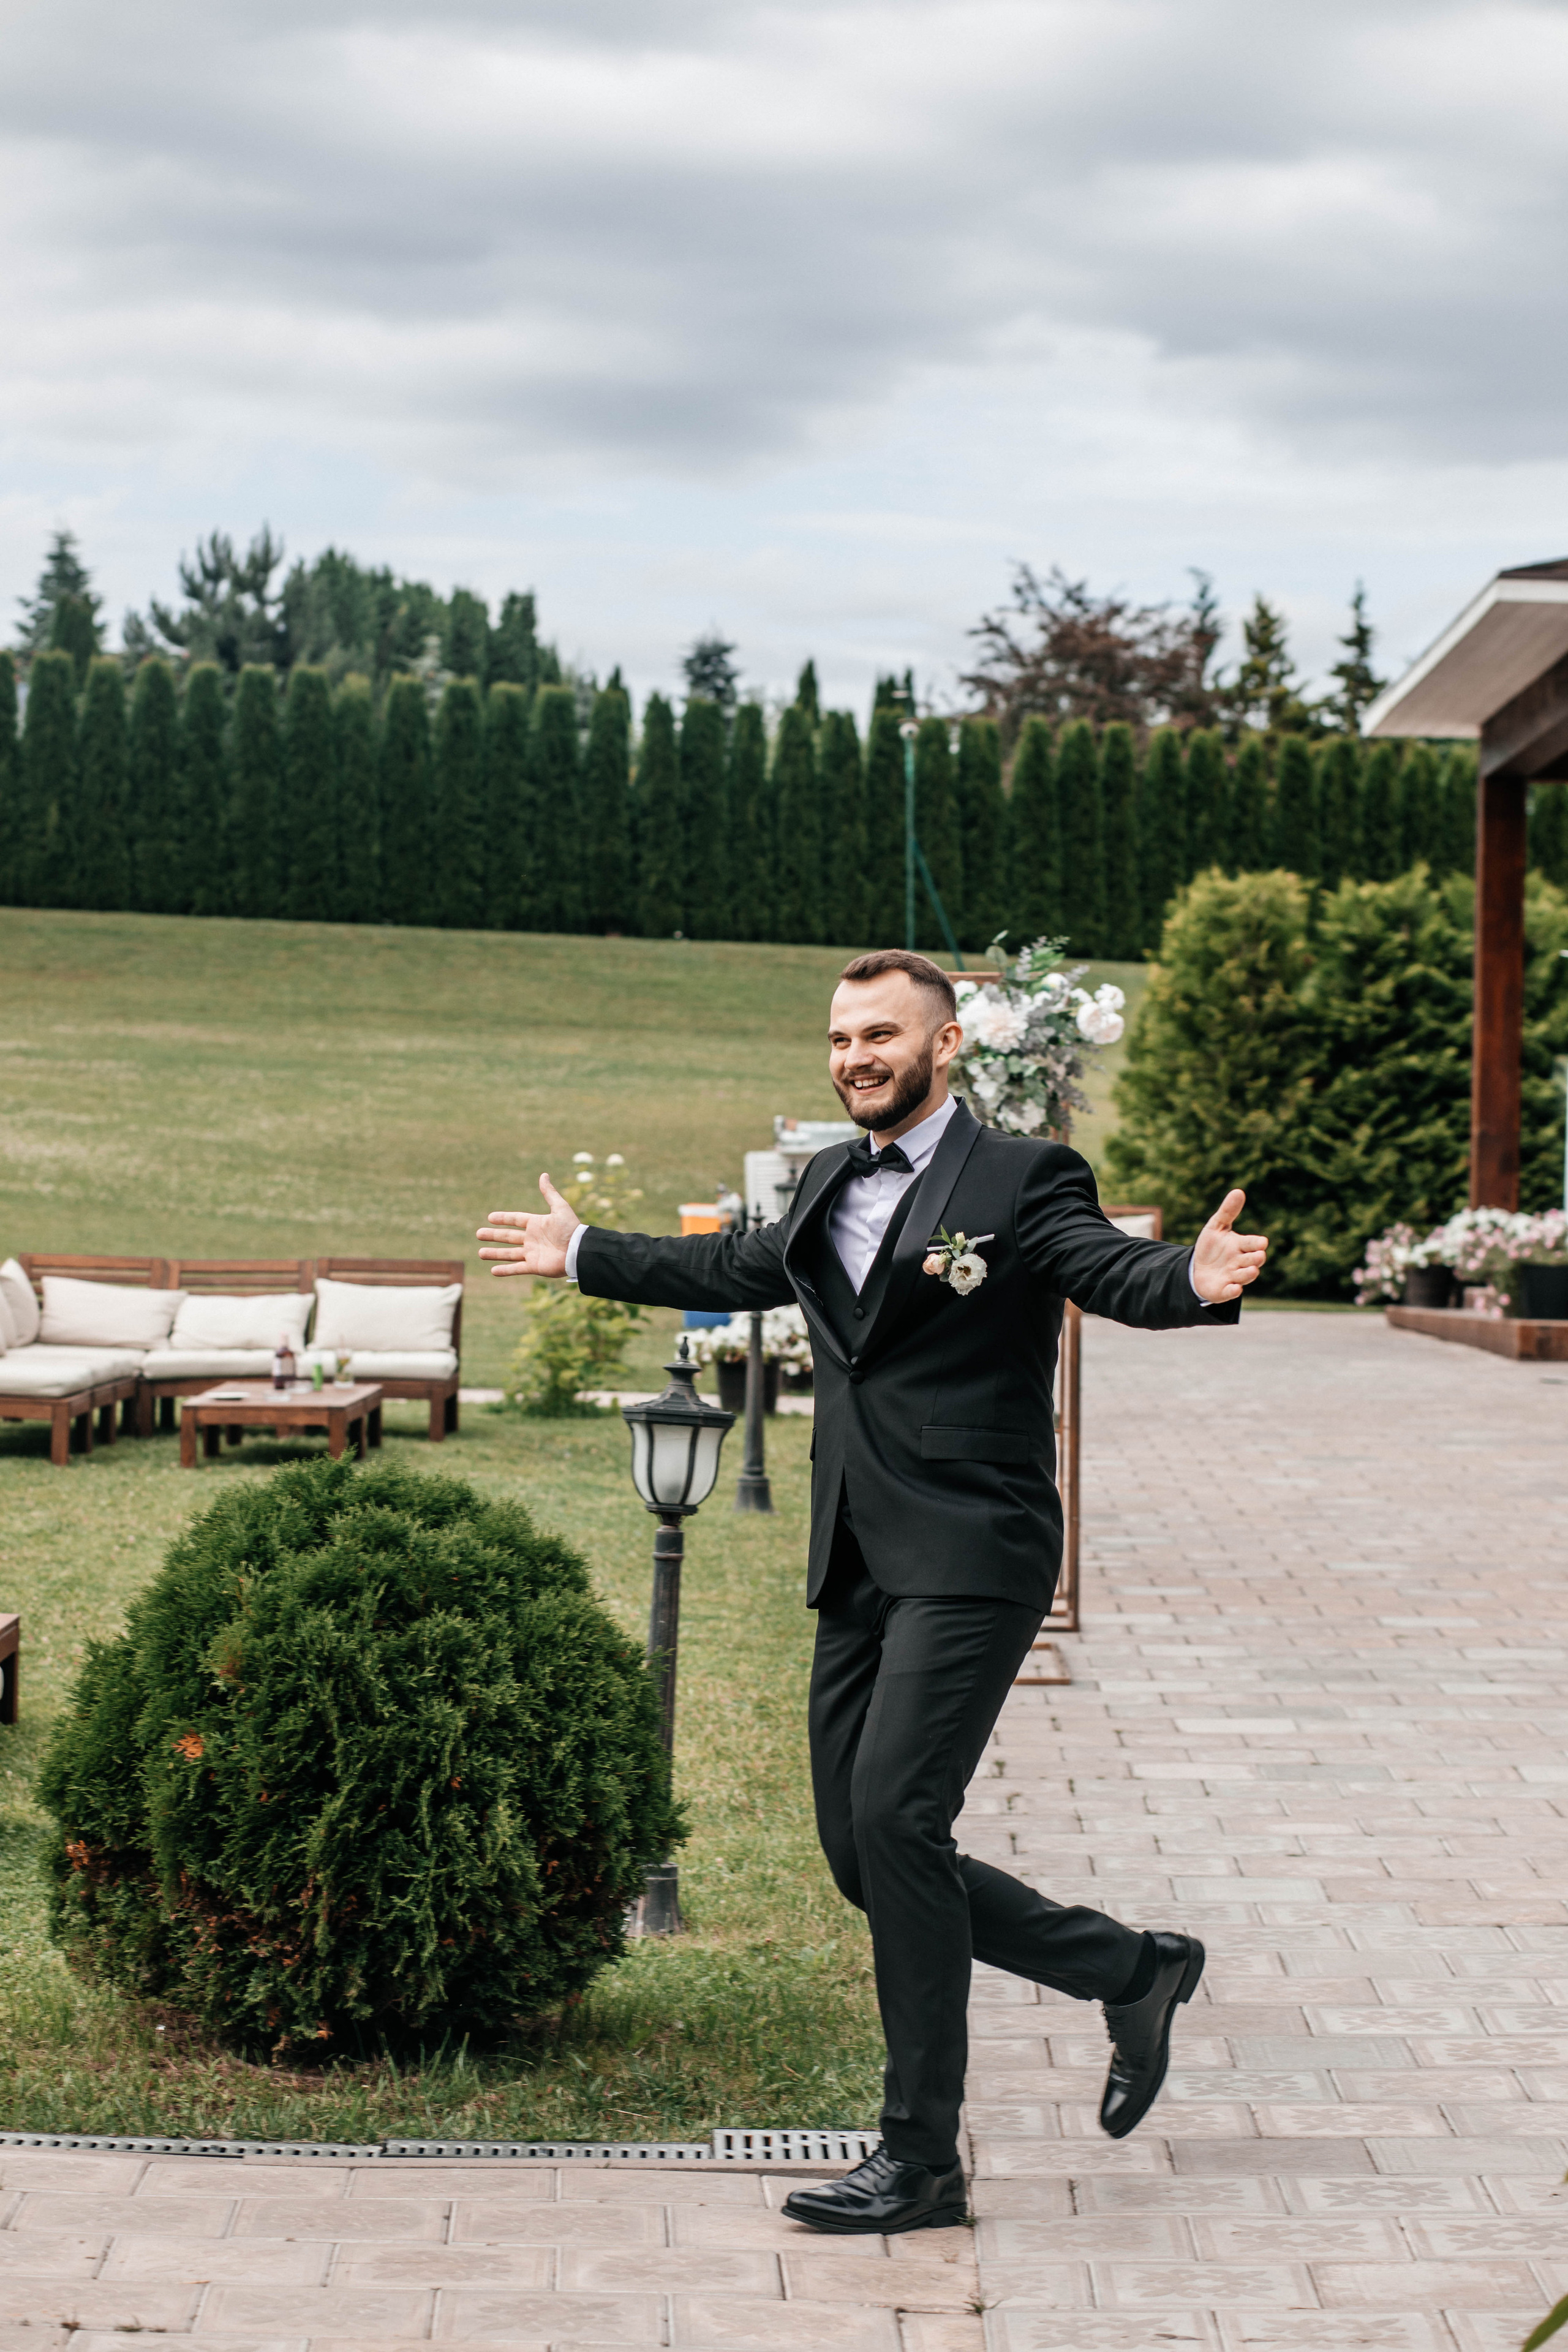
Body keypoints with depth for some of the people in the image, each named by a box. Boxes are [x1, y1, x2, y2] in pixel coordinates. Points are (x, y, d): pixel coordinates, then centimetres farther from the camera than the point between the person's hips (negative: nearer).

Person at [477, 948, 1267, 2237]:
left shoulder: (1021, 1178, -6)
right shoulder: (829, 1187, 16)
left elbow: (1114, 1269, -22)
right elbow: (734, 1268, 33)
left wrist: (1194, 1281, -45)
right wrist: (583, 1254, 42)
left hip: (970, 1560, -8)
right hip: (859, 1568, 8)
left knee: (894, 1816, -16)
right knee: (861, 1849, 7)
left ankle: (922, 2158, -5)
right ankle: (1133, 1970, 24)